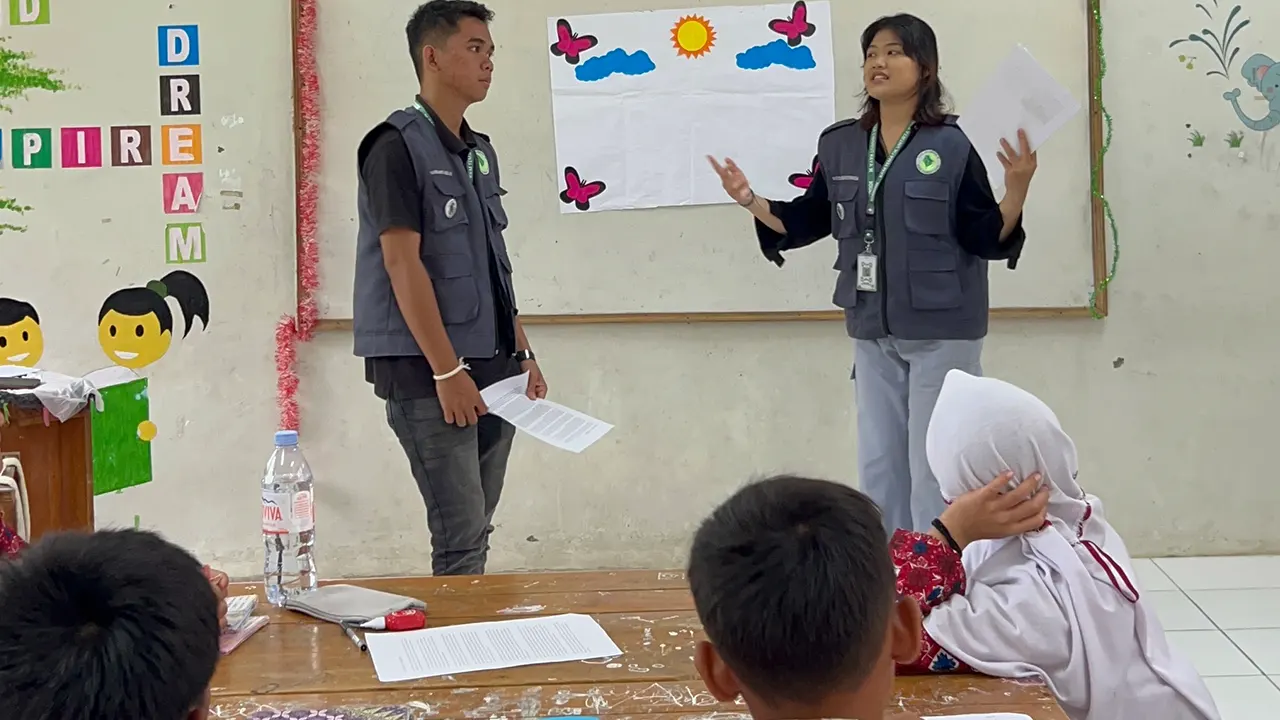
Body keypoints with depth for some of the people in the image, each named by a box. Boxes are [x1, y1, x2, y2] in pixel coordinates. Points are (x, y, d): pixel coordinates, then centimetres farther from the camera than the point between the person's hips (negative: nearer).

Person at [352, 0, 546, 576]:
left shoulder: (480, 152, 14)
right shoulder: (397, 146, -9)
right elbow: (402, 262, -16)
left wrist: (521, 353, 14)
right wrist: (447, 369, -19)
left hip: (491, 366, 8)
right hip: (426, 370, -8)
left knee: (477, 533, 12)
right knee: (460, 537, -8)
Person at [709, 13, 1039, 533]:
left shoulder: (952, 146, -10)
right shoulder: (840, 145, 4)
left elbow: (987, 238, -10)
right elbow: (809, 221, 10)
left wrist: (1016, 190, -26)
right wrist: (749, 200, -3)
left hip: (942, 331, -5)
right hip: (874, 332, 5)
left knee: (936, 466, 1)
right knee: (878, 464, 14)